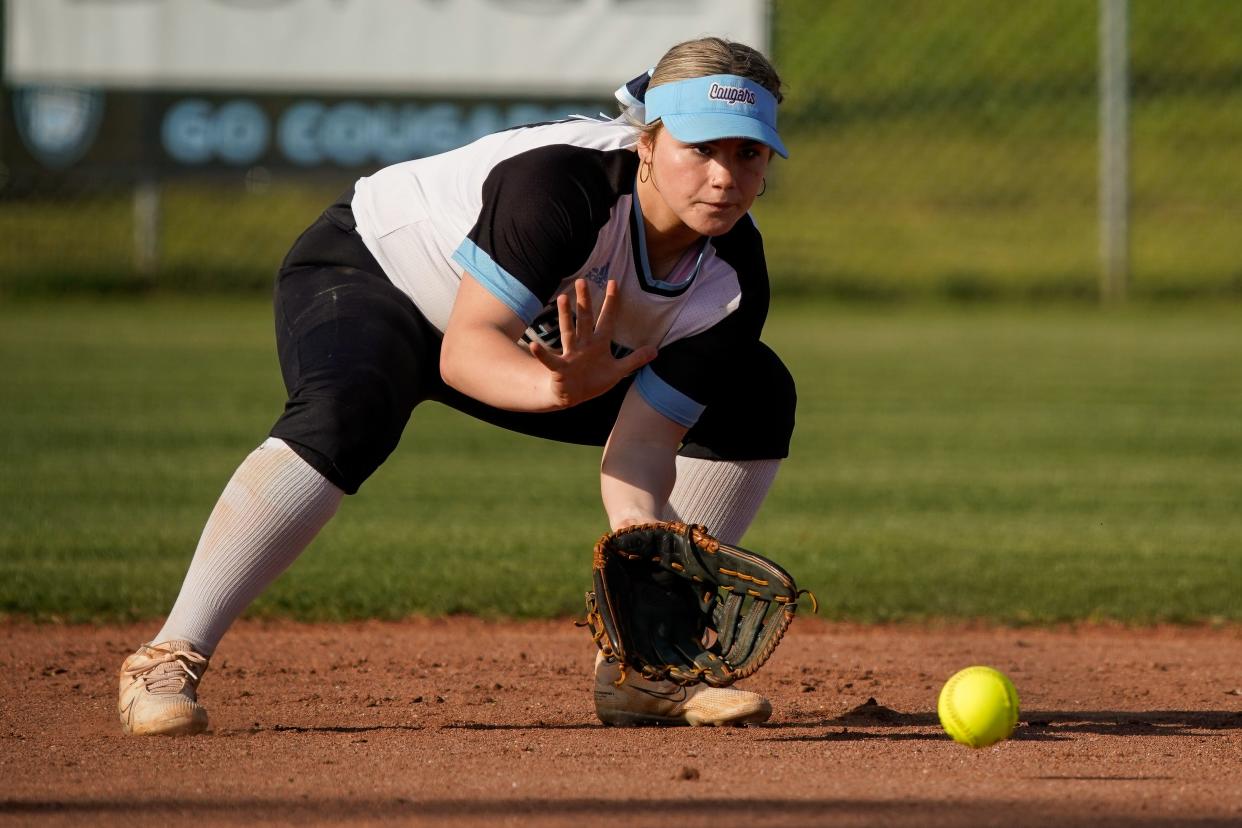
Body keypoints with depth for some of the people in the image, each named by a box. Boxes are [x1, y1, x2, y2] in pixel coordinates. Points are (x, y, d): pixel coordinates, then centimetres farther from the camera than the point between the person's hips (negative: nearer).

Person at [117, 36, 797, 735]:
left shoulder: (735, 281, -20)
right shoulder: (562, 185, -37)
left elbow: (643, 439, -20)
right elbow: (465, 347, -41)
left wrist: (638, 520, -42)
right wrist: (557, 389, -61)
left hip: (538, 347, 7)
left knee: (757, 395, -2)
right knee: (346, 414, -40)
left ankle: (642, 671, 1)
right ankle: (167, 663, -36)